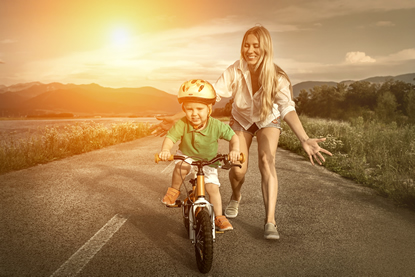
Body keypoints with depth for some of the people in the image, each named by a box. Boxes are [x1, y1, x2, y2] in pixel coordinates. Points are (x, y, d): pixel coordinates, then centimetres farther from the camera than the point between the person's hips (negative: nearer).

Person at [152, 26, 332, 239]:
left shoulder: (276, 77, -30)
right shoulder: (235, 71, -28)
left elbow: (287, 108, -43)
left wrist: (304, 139, -60)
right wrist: (177, 118, -44)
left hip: (268, 121, -1)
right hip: (241, 120, 1)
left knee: (267, 161, -25)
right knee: (238, 169, -11)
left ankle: (270, 221, -19)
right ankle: (236, 197, 26)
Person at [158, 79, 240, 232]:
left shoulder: (216, 125, -26)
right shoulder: (182, 124, -26)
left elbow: (233, 136, -19)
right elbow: (170, 137, -31)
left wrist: (235, 150, -38)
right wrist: (165, 150, -53)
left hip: (208, 161, 1)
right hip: (187, 156, 0)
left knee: (213, 188, -8)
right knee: (182, 166, -34)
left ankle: (219, 218, 10)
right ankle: (174, 190, -6)